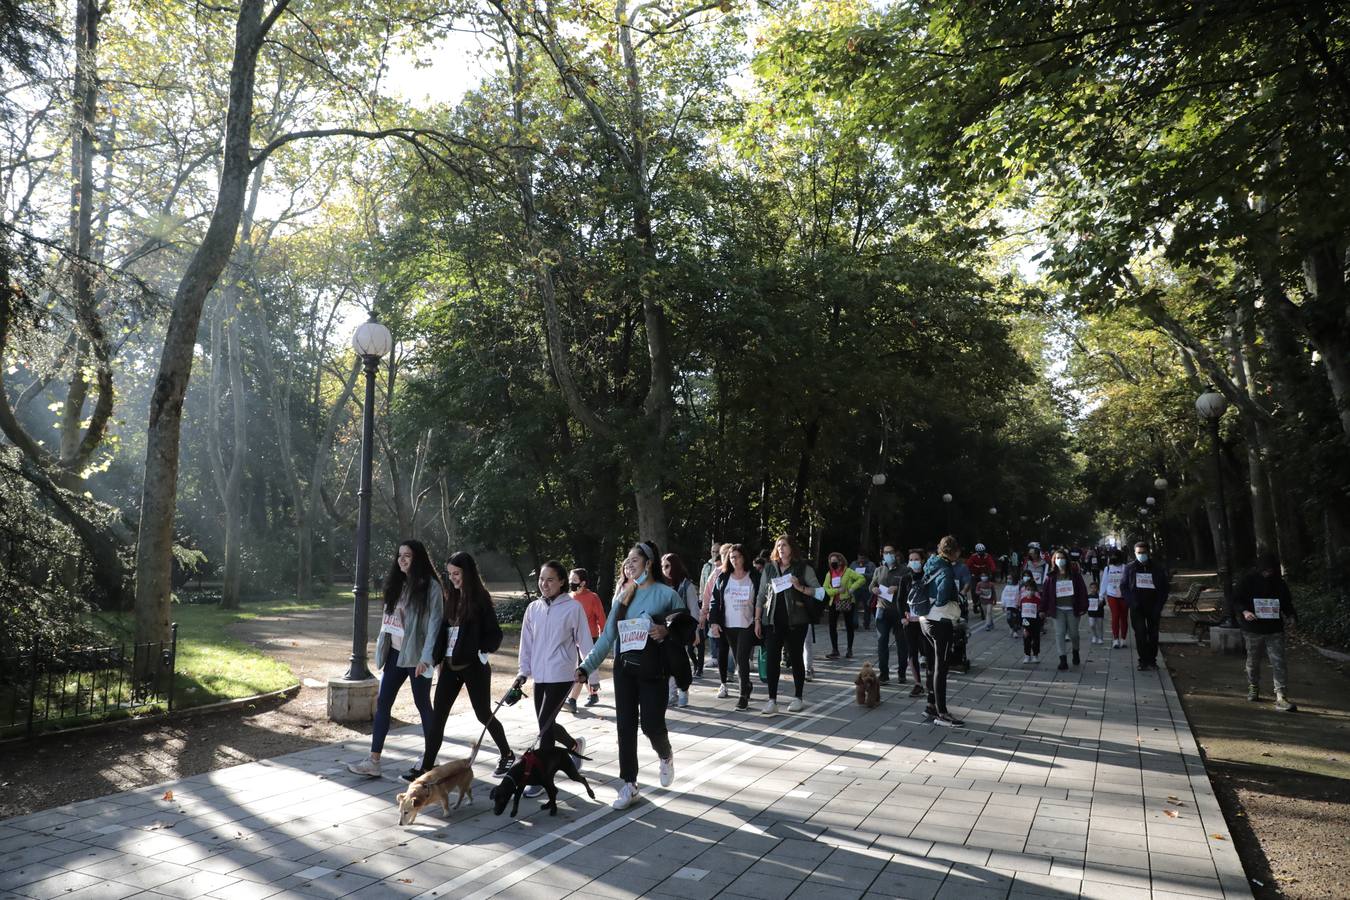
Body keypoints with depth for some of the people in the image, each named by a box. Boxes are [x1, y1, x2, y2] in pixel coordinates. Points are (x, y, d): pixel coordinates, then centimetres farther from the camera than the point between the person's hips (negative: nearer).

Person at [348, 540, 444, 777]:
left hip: (416, 655, -7)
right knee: (383, 703, 3)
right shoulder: (397, 584, 10)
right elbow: (389, 618, 15)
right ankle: (373, 761, 6)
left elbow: (435, 623, -15)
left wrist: (426, 657, -21)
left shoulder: (430, 587, -11)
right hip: (395, 652, 7)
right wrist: (383, 648, 11)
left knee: (423, 704, 5)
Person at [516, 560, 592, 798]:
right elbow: (527, 642, 11)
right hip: (540, 676, 5)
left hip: (561, 675, -5)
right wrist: (523, 671, 5)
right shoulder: (533, 608, 5)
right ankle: (575, 745, 39)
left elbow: (584, 642, -3)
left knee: (545, 724, -9)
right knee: (546, 724, 11)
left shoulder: (573, 607, -8)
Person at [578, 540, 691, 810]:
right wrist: (586, 667, 0)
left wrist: (667, 631, -21)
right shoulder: (622, 595, 7)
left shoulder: (665, 593, -6)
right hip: (624, 669, 4)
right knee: (625, 725, 4)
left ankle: (666, 756, 34)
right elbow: (608, 636, 6)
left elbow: (689, 626, -1)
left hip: (653, 671, -4)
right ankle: (629, 785, 16)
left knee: (652, 724, -1)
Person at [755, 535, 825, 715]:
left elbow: (820, 592, -1)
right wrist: (757, 620, 6)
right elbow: (761, 596, 11)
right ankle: (772, 700, 0)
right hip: (772, 620, 2)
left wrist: (801, 588, -17)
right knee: (772, 659, -3)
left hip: (796, 620, -2)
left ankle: (798, 698, 19)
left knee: (796, 658, 7)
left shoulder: (803, 568, 2)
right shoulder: (769, 568, 10)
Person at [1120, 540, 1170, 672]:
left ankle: (1152, 660, 18)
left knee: (1153, 634, 7)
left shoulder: (1158, 568, 1)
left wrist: (1159, 606, -5)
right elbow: (1123, 586, 4)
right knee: (1140, 634, -6)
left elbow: (1164, 589, 4)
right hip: (1137, 608, -1)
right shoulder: (1130, 568, 2)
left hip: (1153, 606, 1)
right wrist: (1131, 603, -8)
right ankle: (1143, 661, -1)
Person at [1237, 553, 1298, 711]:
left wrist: (1292, 616, -9)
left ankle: (1281, 698, -8)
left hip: (1274, 630, 1)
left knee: (1278, 662, -8)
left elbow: (1287, 604, 11)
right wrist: (1244, 611, -23)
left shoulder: (1280, 583, 3)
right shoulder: (1249, 580, -5)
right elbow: (1236, 600, -3)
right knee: (1253, 661, 13)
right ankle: (1253, 689, 35)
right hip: (1253, 630, -1)